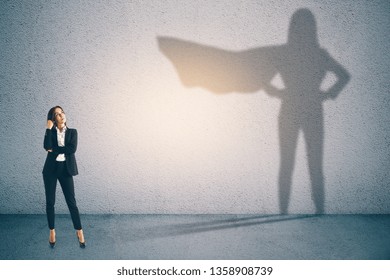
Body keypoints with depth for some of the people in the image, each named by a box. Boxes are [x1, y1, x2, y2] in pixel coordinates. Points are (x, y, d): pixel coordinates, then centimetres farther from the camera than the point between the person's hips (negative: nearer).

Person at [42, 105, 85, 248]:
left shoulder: (72, 132, 4)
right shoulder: (51, 132, 5)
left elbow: (72, 149, -12)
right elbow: (47, 146, -16)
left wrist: (54, 150, -9)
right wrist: (49, 128, -14)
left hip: (65, 169, -1)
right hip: (51, 169, 1)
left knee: (71, 202, 0)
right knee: (50, 202, 6)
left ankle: (79, 231, 9)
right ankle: (52, 231, 20)